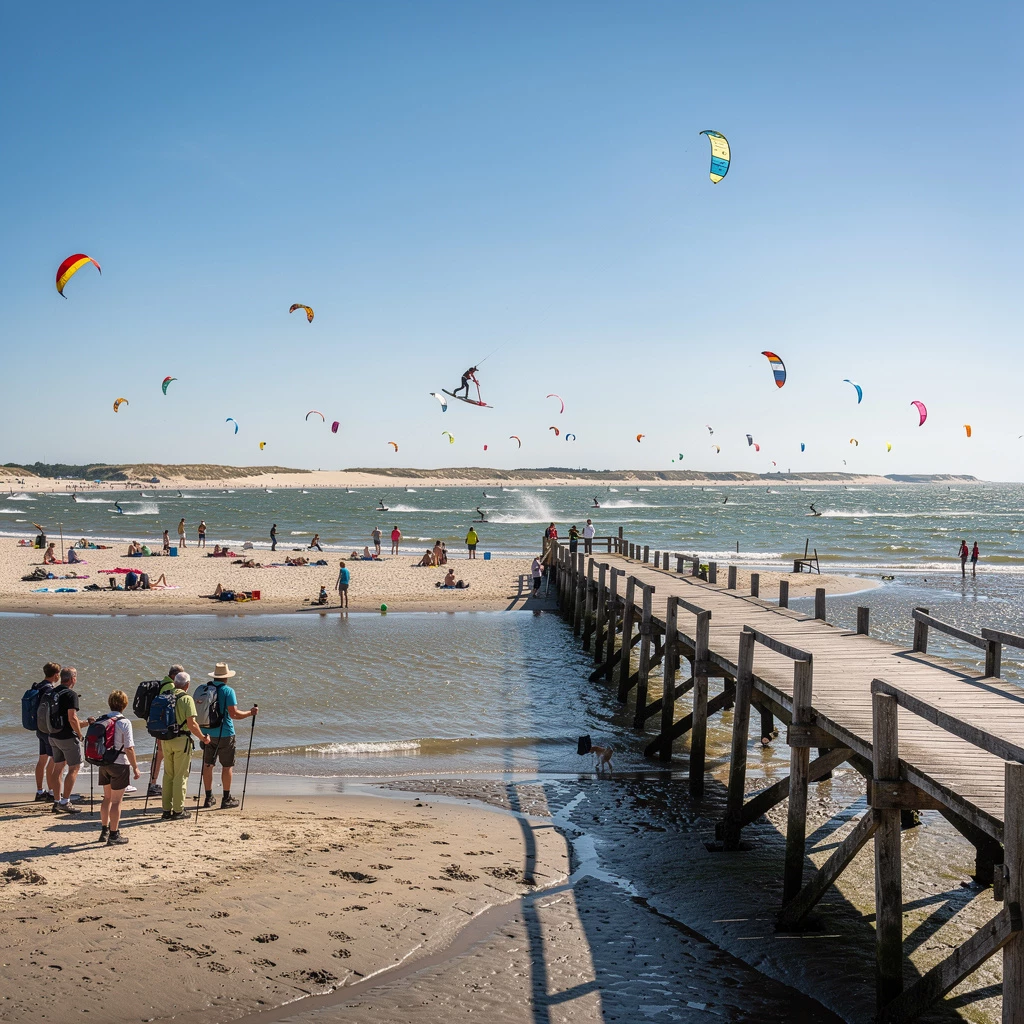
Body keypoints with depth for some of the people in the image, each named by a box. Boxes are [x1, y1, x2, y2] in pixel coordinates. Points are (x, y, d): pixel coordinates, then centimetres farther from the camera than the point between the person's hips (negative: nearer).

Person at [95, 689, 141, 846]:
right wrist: (135, 767, -8)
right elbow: (129, 748, -15)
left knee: (107, 798, 19)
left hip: (103, 763, 6)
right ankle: (114, 835, 6)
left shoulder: (101, 721, 2)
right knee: (116, 801, 1)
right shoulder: (124, 723, -14)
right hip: (119, 763, -6)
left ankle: (104, 831, 29)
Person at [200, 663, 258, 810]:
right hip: (224, 733, -5)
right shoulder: (228, 691, -13)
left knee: (207, 765, 12)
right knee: (227, 766, 5)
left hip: (207, 732, 5)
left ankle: (209, 797, 16)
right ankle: (226, 799, 8)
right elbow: (234, 714, -18)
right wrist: (250, 713, -4)